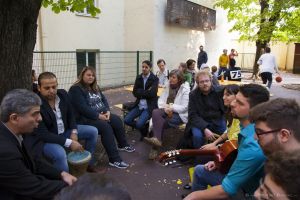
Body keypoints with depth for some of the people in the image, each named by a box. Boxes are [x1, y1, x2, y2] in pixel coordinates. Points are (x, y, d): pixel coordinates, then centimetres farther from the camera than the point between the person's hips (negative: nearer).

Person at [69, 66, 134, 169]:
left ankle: (123, 145, 16)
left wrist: (107, 111, -8)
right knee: (106, 127, -29)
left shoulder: (95, 87, 14)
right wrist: (98, 116, -23)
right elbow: (82, 108, -23)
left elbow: (103, 99, 12)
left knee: (117, 120, -6)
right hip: (84, 118, -9)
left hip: (101, 114, 9)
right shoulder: (76, 89, -13)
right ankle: (114, 159, -26)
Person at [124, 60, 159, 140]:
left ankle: (145, 130, 13)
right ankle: (142, 128, 14)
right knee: (126, 120, -10)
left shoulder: (154, 79, -6)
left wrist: (140, 92, -8)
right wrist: (146, 92, -12)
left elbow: (152, 93, -18)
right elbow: (135, 92, -1)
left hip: (149, 106, -5)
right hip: (139, 105, 5)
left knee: (139, 124, -23)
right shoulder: (138, 78, 8)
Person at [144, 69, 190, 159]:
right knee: (155, 112, -28)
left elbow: (184, 107, -15)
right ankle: (156, 139, -30)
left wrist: (171, 107, -20)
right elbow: (160, 100, 6)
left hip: (179, 114, -5)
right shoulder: (168, 86, 11)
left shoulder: (185, 89, -8)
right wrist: (165, 107, -14)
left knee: (157, 121, -29)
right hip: (167, 111, 5)